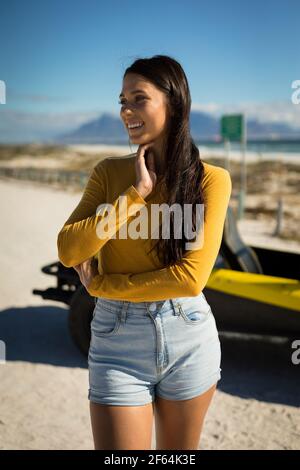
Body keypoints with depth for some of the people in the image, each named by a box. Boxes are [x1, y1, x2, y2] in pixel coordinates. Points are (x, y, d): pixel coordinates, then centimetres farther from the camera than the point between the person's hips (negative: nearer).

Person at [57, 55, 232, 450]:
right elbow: (68, 251, -11)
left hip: (189, 340, 0)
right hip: (117, 342, 1)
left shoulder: (212, 179, -7)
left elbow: (191, 277, -16)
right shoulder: (110, 172, 1)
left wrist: (100, 286, -9)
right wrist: (136, 193, -14)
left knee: (179, 453, 18)